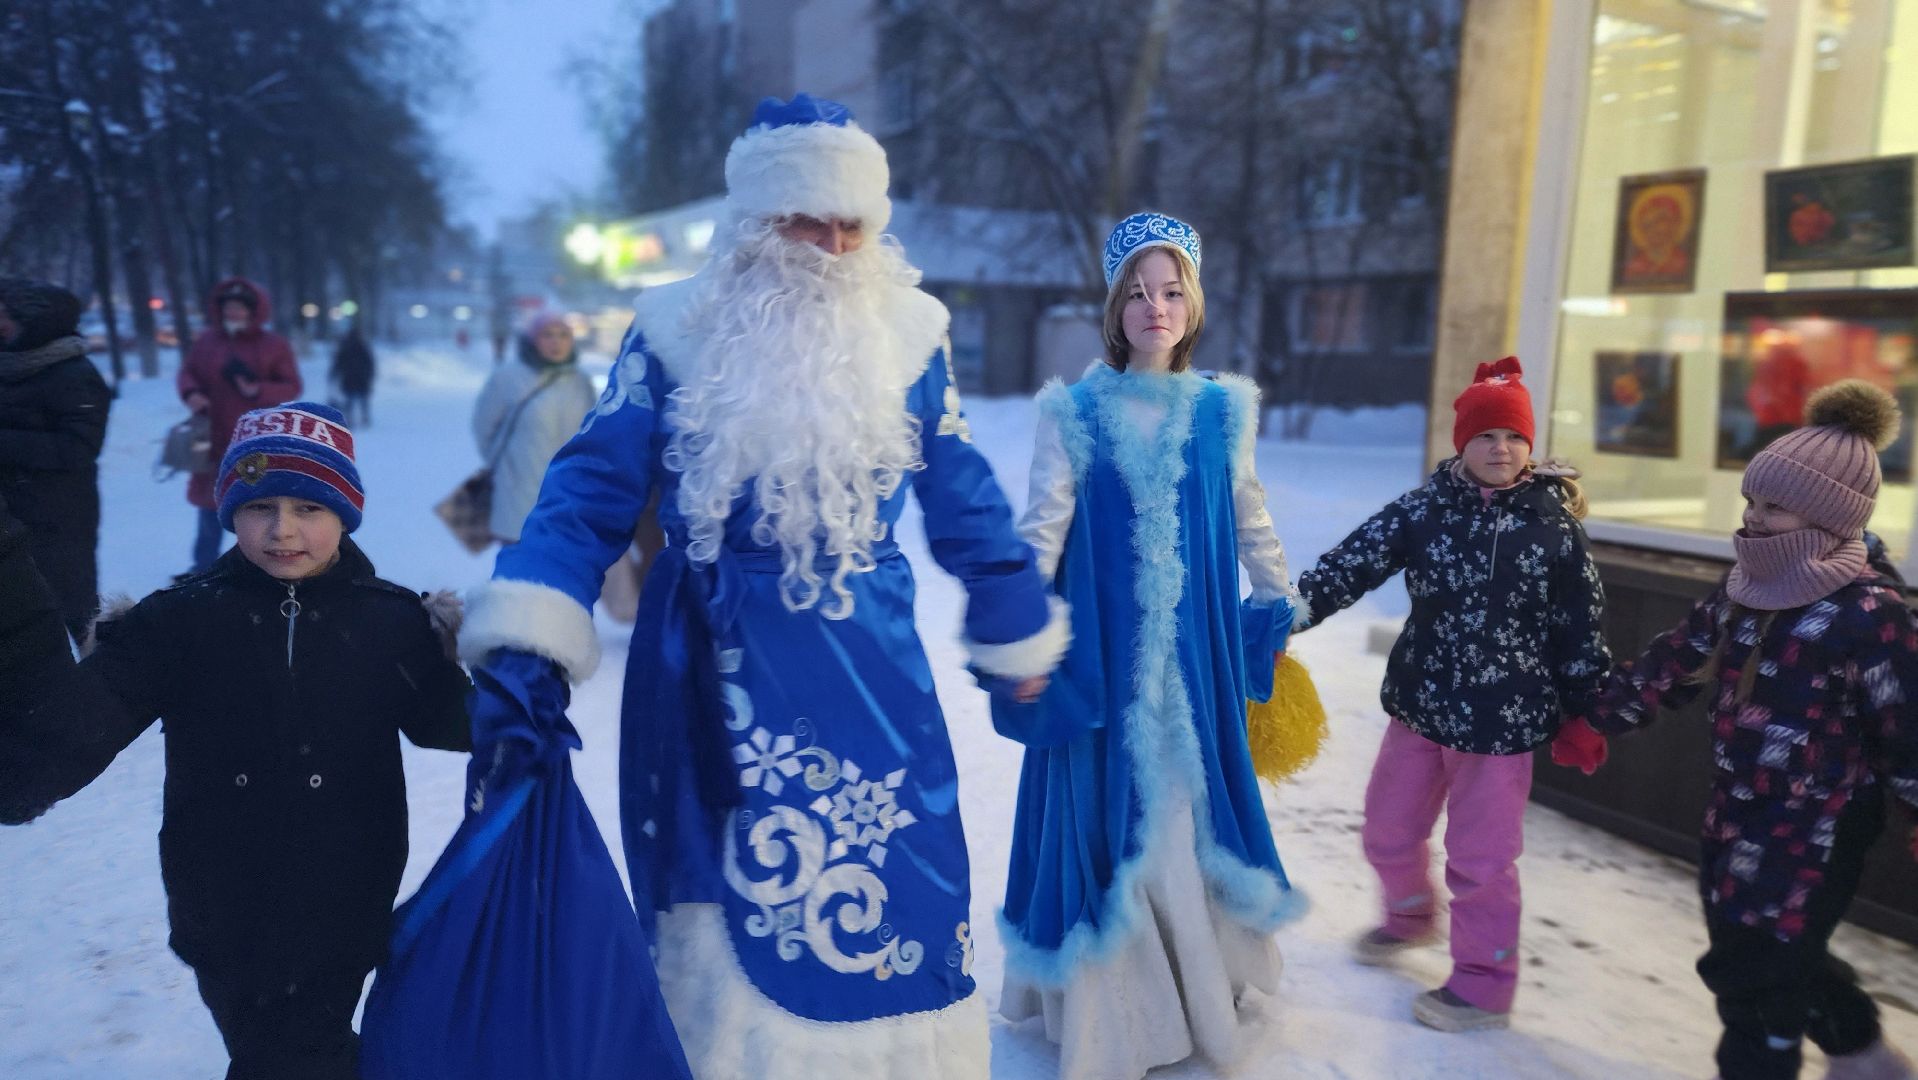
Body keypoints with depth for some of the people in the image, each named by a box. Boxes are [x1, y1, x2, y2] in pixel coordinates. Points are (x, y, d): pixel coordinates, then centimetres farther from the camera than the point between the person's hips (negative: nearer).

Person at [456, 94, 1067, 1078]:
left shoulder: (908, 333, 2)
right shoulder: (678, 333, -3)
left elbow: (966, 505, 9)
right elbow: (592, 492, -7)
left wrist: (1017, 635, 16)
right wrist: (526, 647, -19)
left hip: (869, 678, 1)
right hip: (714, 681, 0)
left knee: (894, 910, 7)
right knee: (725, 929, 14)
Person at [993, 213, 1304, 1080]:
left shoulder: (1223, 410, 5)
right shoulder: (1076, 412, -3)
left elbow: (1250, 521, 15)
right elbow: (1043, 525, -8)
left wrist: (1279, 607, 19)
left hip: (1195, 650, 3)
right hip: (1102, 649, -3)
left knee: (1188, 803, 13)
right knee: (1106, 812, 3)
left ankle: (1200, 982, 34)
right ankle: (1112, 1002, 20)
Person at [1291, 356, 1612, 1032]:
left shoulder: (1555, 526, -7)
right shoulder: (1423, 510, -4)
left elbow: (1581, 630, -1)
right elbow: (1350, 565, -13)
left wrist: (1582, 716, 1)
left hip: (1503, 720, -3)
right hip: (1419, 704, 3)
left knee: (1480, 859, 4)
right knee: (1389, 831, 18)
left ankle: (1482, 987, 25)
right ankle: (1410, 915, 49)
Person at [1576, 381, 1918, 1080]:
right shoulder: (1745, 587, 3)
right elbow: (1676, 661, 13)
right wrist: (1596, 716, 15)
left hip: (1813, 833, -8)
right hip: (1736, 816, 8)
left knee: (1754, 975, 1)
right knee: (1780, 955, 22)